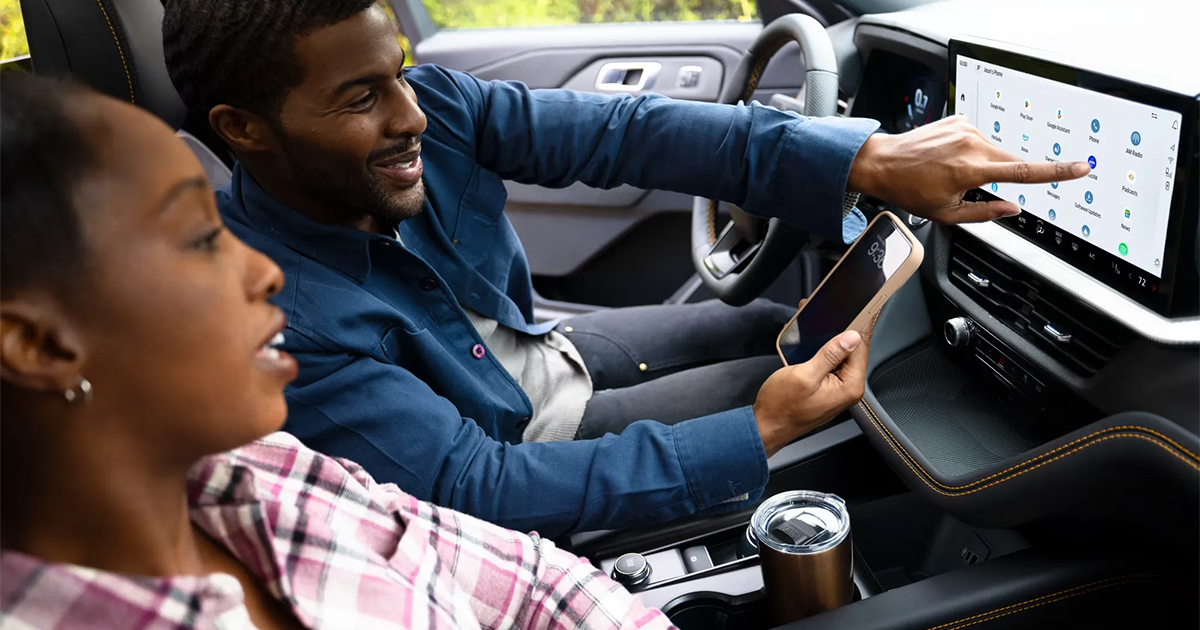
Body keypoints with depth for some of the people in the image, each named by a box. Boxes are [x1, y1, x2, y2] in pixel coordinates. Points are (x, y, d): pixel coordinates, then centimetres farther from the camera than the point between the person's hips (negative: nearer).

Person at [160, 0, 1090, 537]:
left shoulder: (432, 106, -18)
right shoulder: (269, 317, -35)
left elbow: (625, 133, -24)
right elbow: (478, 487, -32)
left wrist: (868, 159, -35)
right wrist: (758, 436, -33)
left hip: (542, 349, 6)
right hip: (520, 448, -6)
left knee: (780, 329, 12)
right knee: (783, 377, -4)